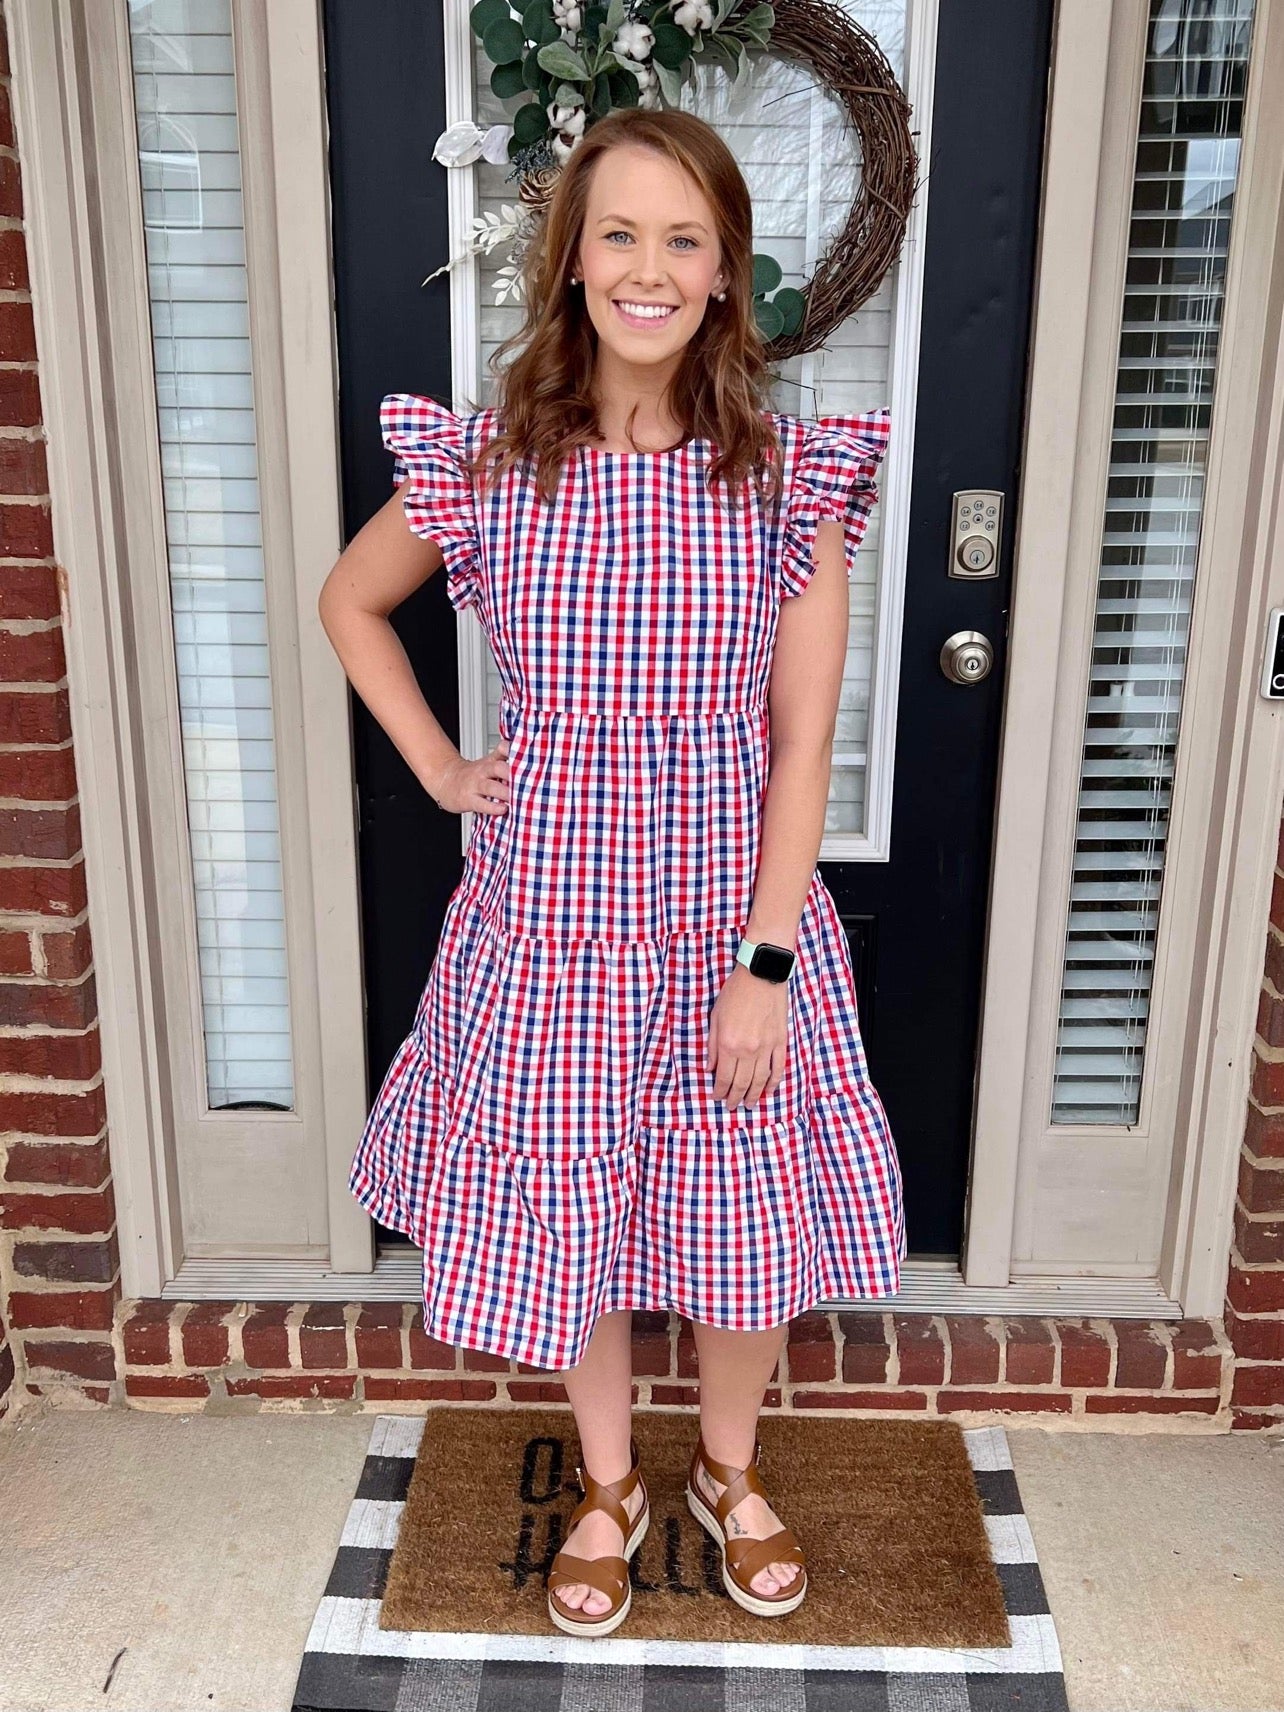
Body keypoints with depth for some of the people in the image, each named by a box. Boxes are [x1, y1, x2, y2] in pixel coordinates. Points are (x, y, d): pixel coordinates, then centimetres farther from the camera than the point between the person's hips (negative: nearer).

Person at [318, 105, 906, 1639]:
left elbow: (802, 744, -7)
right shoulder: (486, 465, -6)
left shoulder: (791, 477, -7)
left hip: (735, 914, 0)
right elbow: (349, 601, 12)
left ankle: (729, 1471, 46)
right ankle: (610, 1486, 43)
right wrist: (435, 765, 2)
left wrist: (765, 962, -10)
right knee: (564, 1216, 15)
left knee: (743, 1219, 15)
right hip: (549, 916, 1)